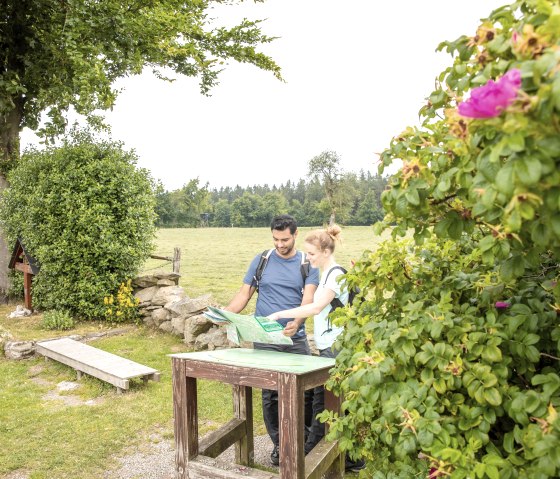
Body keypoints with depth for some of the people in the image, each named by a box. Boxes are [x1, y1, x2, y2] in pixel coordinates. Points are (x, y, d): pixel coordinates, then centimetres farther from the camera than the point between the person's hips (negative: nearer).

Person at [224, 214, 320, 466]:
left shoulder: (308, 264, 0)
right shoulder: (261, 260, 3)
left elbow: (308, 299, -12)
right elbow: (244, 294, 4)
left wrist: (297, 322, -32)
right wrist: (225, 313, -15)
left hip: (296, 340, 0)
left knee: (306, 391, 3)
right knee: (270, 395, 6)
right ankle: (279, 444, 21)